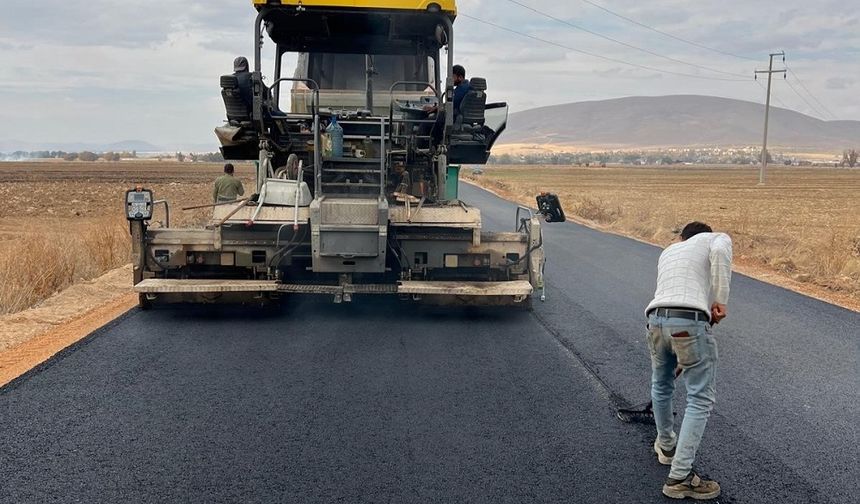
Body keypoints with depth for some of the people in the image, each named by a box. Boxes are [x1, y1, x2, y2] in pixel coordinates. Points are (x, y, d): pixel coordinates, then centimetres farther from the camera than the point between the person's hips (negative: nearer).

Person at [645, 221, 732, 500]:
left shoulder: (667, 251, 35)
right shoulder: (716, 238, 19)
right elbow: (720, 252, -9)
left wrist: (679, 357, 45)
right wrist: (720, 301, -6)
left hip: (656, 320, 6)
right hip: (689, 322, -6)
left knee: (661, 386, 28)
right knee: (701, 399, 2)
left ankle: (666, 445, 47)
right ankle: (679, 477, -1)